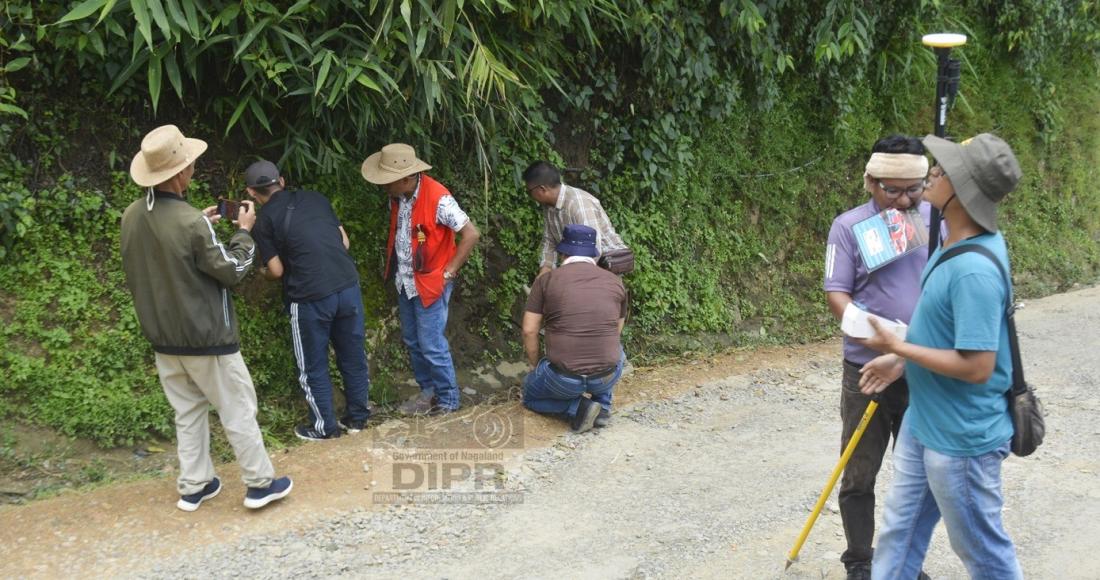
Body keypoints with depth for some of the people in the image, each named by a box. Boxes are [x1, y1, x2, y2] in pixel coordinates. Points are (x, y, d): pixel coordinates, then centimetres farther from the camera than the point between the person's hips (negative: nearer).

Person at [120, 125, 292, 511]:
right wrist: (244, 232, -1)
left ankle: (193, 487, 25)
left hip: (163, 336, 7)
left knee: (188, 411, 18)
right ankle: (260, 484, 17)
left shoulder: (131, 216, -2)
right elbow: (232, 270, -15)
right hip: (205, 335, -7)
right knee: (237, 410, 7)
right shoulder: (190, 222, -25)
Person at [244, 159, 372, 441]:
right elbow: (344, 241, 13)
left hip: (311, 298, -4)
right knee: (353, 356, 18)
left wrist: (263, 272, 22)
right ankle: (358, 417, 32)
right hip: (348, 286, 5)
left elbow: (277, 270, 0)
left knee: (314, 366, 14)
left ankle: (324, 427, 26)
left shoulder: (265, 220, -1)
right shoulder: (315, 198, 11)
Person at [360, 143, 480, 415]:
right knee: (412, 341, 16)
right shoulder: (397, 196, -1)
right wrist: (393, 264, 7)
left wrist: (448, 272, -17)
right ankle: (428, 390, 32)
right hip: (405, 281, 8)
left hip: (431, 283, -7)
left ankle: (448, 400, 15)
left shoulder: (437, 198, -24)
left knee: (432, 345, -2)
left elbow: (471, 234, -21)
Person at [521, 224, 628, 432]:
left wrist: (535, 365, 17)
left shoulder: (546, 280, -1)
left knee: (530, 395, 31)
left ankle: (578, 407, 4)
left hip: (564, 379, -3)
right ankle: (603, 406, 18)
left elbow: (529, 331, 0)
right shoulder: (615, 282, 7)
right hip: (608, 378, 3)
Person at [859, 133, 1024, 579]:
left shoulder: (975, 269, -29)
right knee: (899, 530, 21)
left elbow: (977, 366, -29)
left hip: (961, 437, -9)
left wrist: (899, 347, -20)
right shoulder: (957, 243, 1)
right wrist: (903, 362, 7)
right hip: (923, 421, 9)